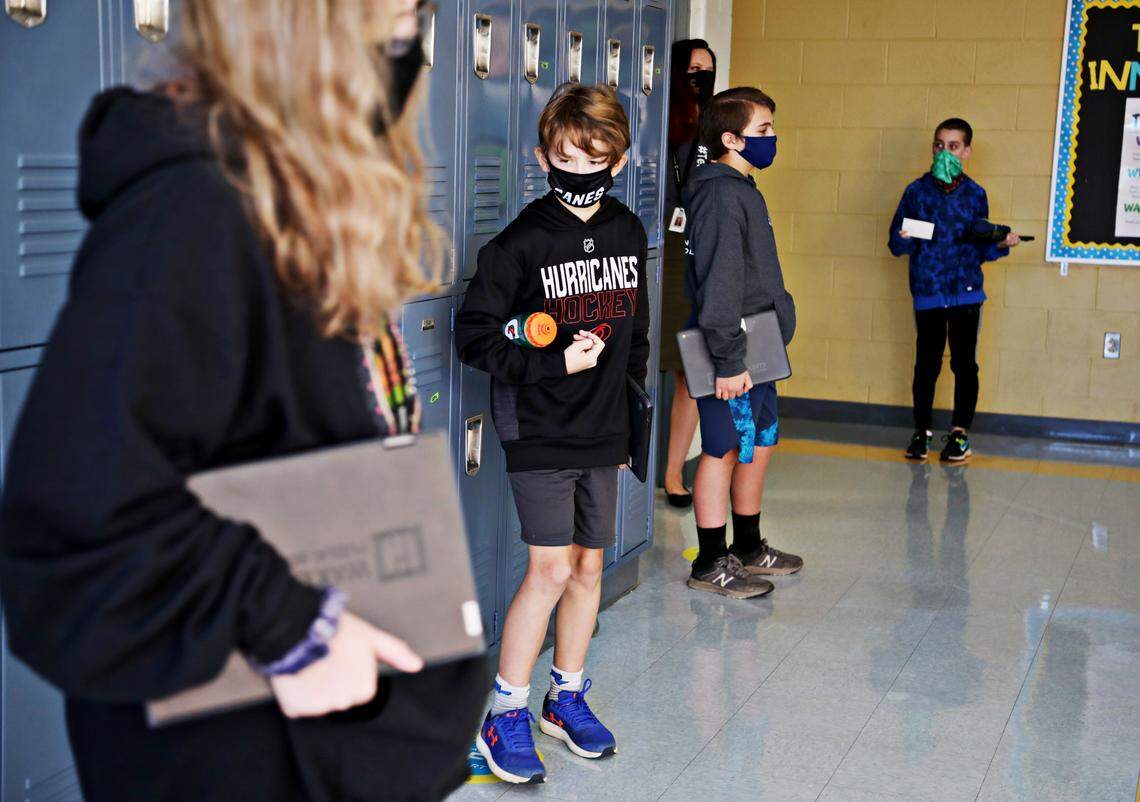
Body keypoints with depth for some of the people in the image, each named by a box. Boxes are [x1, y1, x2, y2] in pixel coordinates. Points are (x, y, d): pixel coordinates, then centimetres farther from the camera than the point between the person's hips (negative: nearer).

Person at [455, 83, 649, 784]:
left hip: (604, 434, 6)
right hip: (540, 434, -5)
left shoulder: (630, 234, 6)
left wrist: (634, 411, 15)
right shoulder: (522, 242, -11)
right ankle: (506, 717, 6)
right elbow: (475, 335, -11)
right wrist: (556, 363, -20)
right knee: (551, 569, -8)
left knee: (589, 566, 12)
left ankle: (567, 697, 29)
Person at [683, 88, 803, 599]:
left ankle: (748, 547, 31)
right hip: (733, 352, -10)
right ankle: (710, 564, 9)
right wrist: (728, 360, -24)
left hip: (756, 348, 10)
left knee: (760, 443, 17)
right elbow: (718, 284, -23)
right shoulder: (721, 195, -18)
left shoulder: (741, 189, 15)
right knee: (725, 449, -1)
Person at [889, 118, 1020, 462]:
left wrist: (1000, 244, -8)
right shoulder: (917, 191, 5)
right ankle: (922, 430, 16)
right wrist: (904, 239, -17)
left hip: (966, 292, 1)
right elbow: (896, 245, 4)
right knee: (926, 363, 2)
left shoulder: (975, 194, 7)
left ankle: (960, 433, 13)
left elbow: (981, 248, 11)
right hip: (927, 292, 0)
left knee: (965, 363, 2)